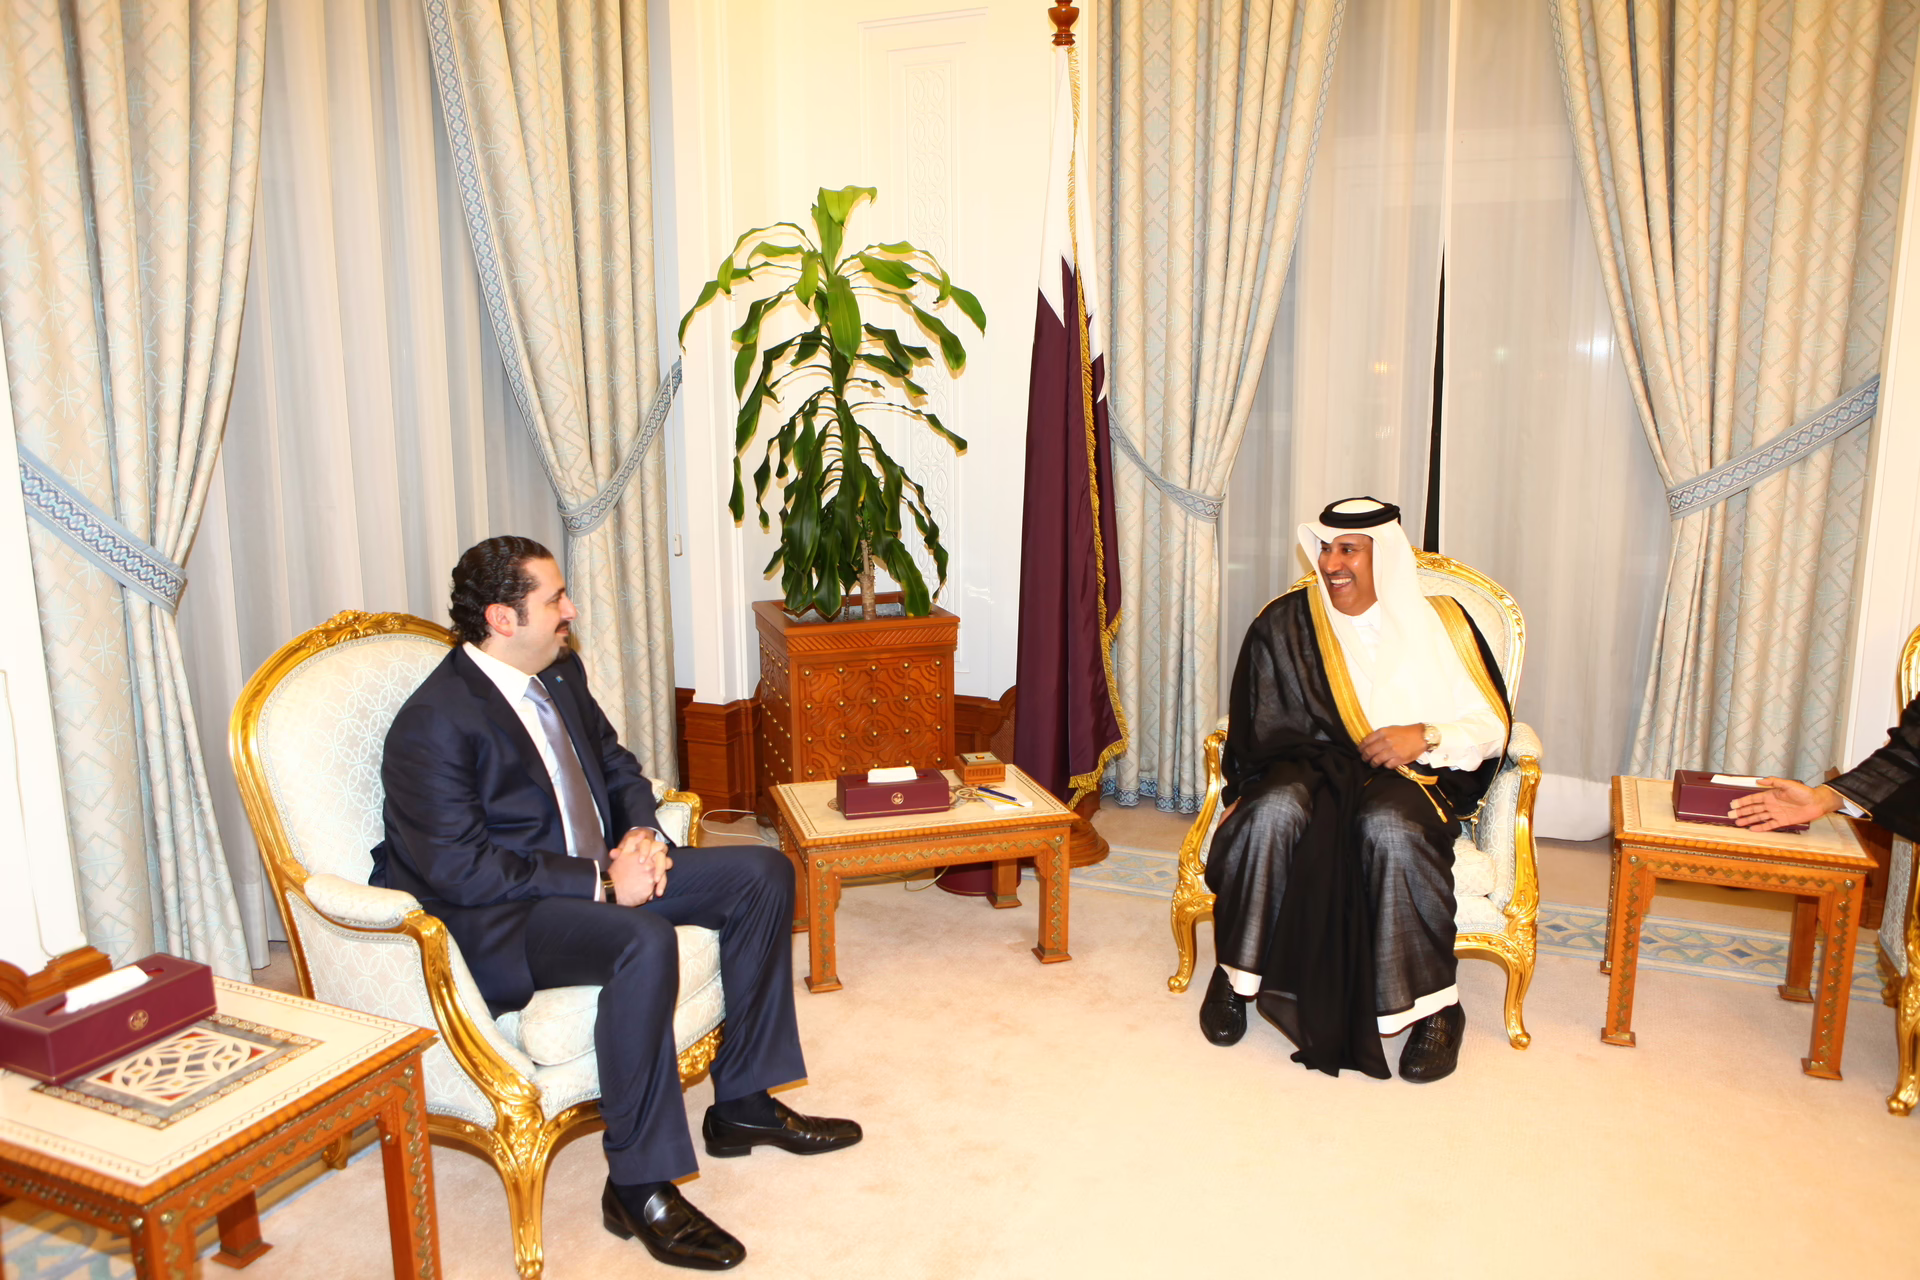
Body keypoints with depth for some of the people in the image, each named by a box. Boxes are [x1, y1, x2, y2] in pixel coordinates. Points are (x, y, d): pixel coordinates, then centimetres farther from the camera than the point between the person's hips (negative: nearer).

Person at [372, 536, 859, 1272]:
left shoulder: (560, 673, 7)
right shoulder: (433, 725, -19)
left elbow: (617, 767, 18)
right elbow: (461, 872, -24)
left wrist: (639, 835, -4)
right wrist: (601, 881, -24)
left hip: (596, 875, 9)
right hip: (494, 922, -9)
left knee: (764, 874, -1)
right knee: (645, 942, -37)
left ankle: (743, 1102, 7)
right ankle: (639, 1185, -20)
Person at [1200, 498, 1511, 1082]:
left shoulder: (1439, 621, 6)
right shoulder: (1284, 624, 8)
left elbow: (1491, 726, 4)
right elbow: (1261, 731, 5)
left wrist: (1427, 737, -15)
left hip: (1413, 776, -1)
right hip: (1313, 766, 1)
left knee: (1389, 826, -36)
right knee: (1274, 810, -34)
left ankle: (1437, 1007, -22)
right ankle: (1236, 977, -18)